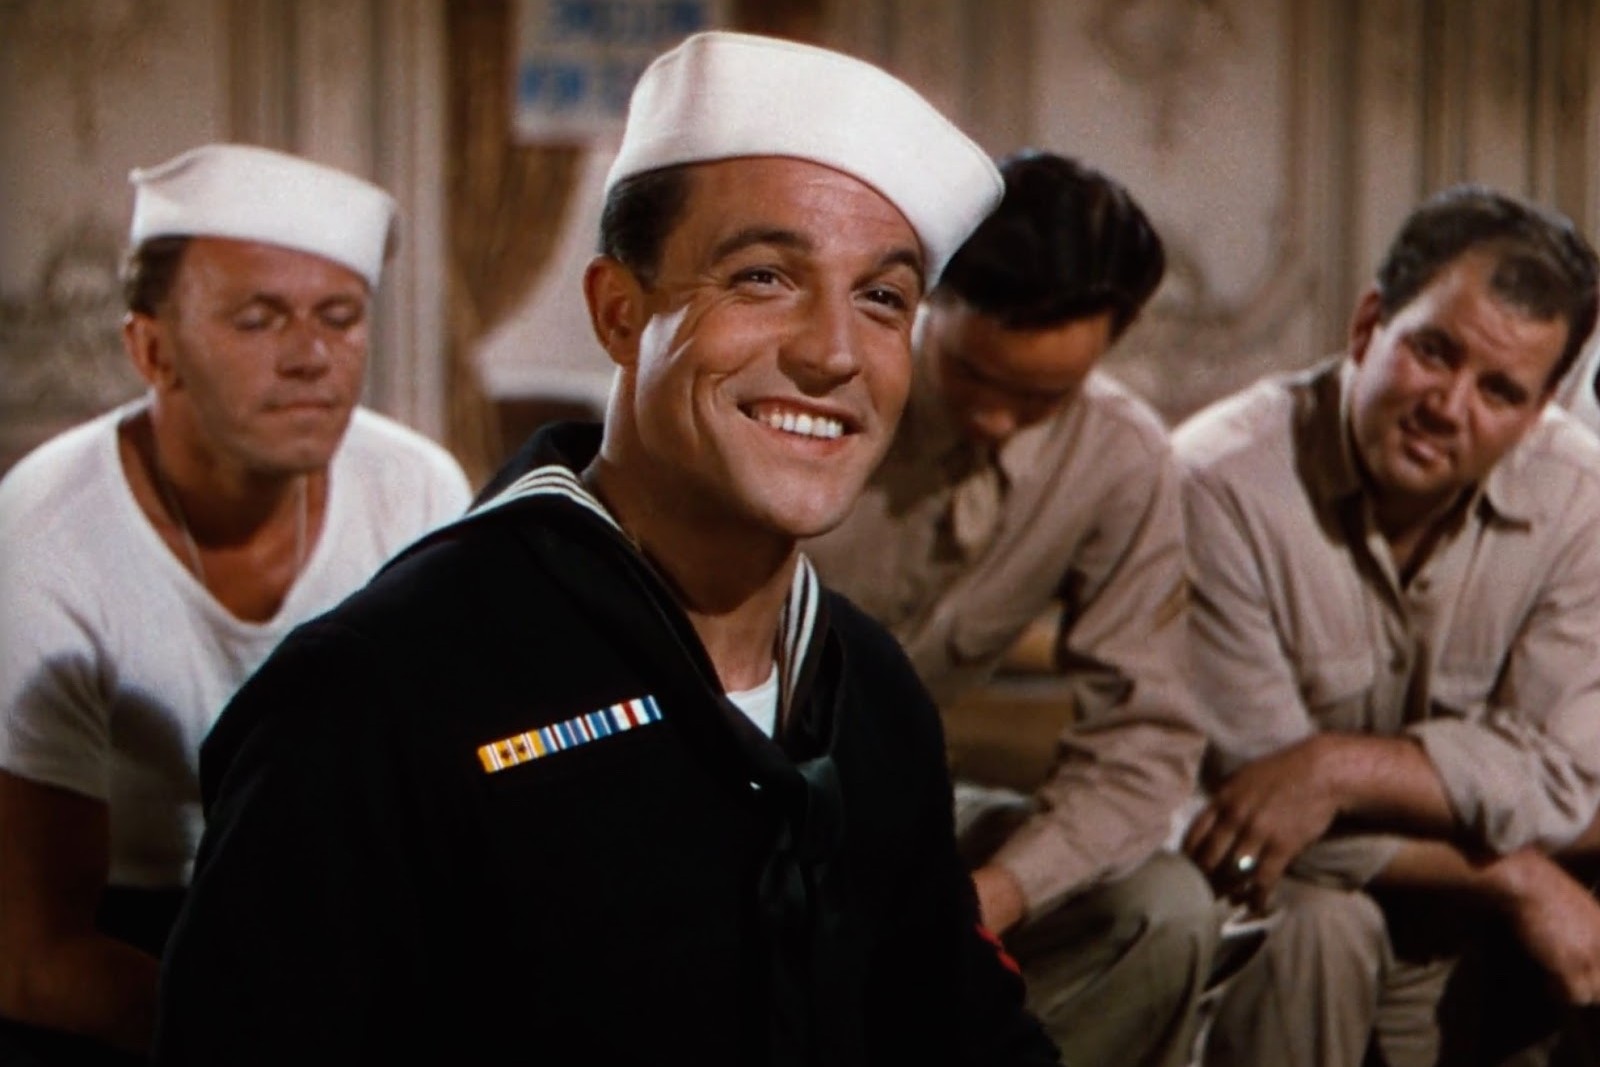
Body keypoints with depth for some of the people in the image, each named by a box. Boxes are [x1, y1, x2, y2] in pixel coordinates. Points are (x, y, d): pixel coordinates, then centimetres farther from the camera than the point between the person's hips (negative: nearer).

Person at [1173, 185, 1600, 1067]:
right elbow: (1250, 787, -20)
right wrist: (1515, 880, -19)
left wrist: (1343, 763, -28)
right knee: (1319, 925, -33)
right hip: (1271, 893, -4)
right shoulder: (1221, 481, -20)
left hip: (1450, 927, 4)